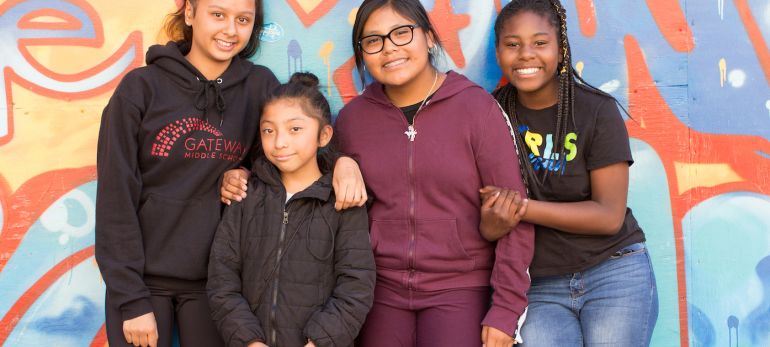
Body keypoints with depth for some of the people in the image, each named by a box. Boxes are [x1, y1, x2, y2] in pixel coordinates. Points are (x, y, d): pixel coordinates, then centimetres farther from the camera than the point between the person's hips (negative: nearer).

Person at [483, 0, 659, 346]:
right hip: (538, 287, 1)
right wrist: (491, 224, -20)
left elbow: (609, 216, -12)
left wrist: (524, 208, -22)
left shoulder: (597, 110, -8)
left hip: (614, 274, -1)